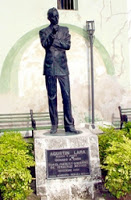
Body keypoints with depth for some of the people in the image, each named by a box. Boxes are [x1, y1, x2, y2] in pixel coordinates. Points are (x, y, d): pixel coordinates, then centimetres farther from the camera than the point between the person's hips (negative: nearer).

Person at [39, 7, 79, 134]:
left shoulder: (64, 30, 15)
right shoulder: (43, 32, 11)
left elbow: (68, 45, 1)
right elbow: (44, 44, -8)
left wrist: (54, 40, -6)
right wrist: (52, 33, -20)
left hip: (62, 67, 1)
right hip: (50, 67, -1)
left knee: (66, 96, -4)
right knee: (52, 97, 1)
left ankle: (69, 125, 1)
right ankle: (54, 125, 9)